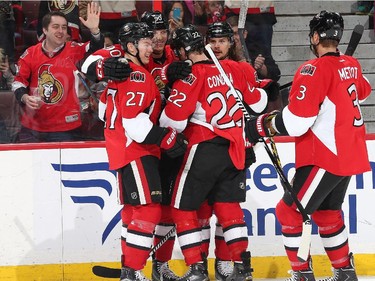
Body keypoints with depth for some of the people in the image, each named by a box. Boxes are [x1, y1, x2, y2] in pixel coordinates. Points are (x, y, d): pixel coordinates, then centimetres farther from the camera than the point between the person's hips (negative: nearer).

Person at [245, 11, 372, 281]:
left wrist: (261, 126, -10)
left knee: (290, 211, 0)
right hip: (351, 155, 9)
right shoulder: (352, 65, 6)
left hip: (327, 157, -8)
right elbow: (362, 92, 30)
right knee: (327, 211, 23)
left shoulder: (315, 70, -19)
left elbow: (295, 122, -23)